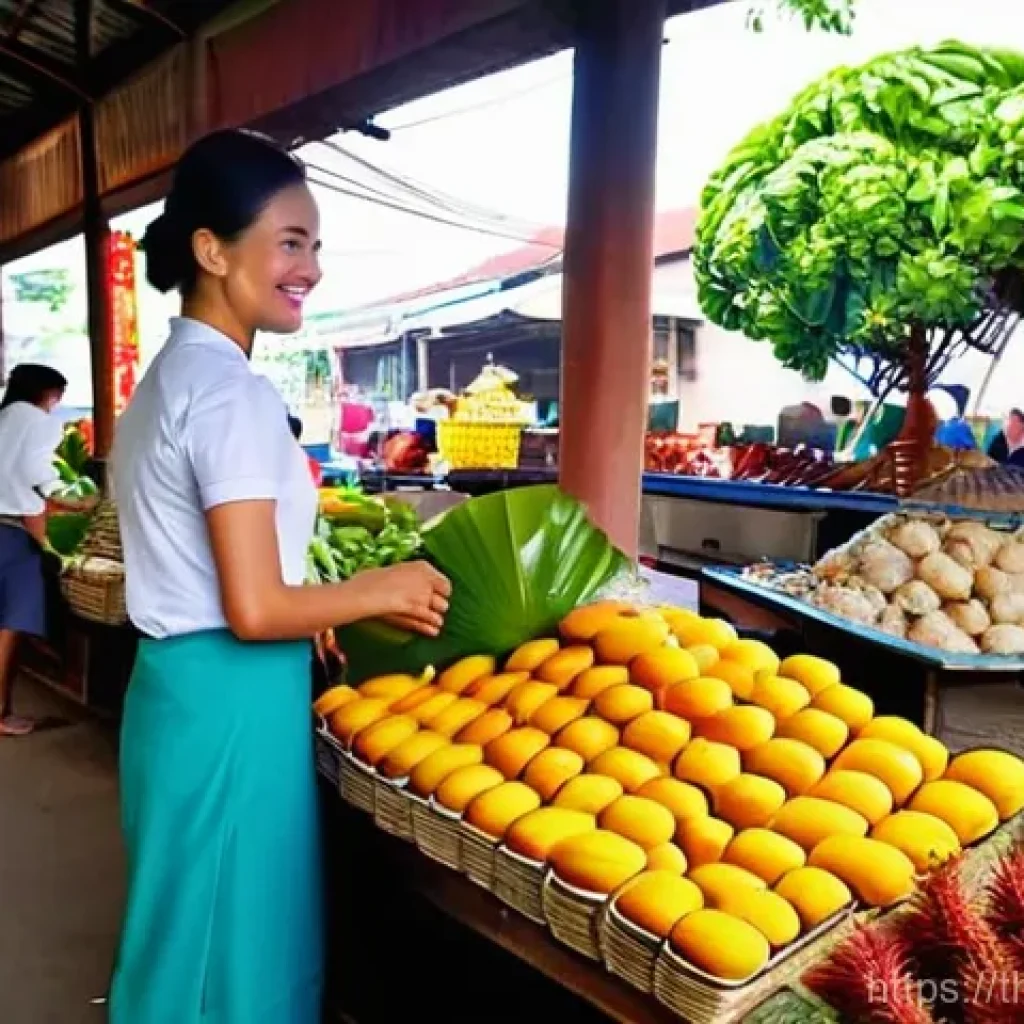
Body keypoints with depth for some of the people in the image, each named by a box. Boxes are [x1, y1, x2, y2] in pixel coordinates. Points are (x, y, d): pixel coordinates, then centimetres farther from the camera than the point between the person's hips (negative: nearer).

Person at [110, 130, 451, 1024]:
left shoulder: (172, 374, 10)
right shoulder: (231, 390, -19)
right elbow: (254, 609, -23)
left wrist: (347, 604, 12)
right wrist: (381, 591, -9)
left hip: (183, 687, 9)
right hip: (229, 701, -9)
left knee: (196, 937, 25)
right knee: (238, 948, 10)